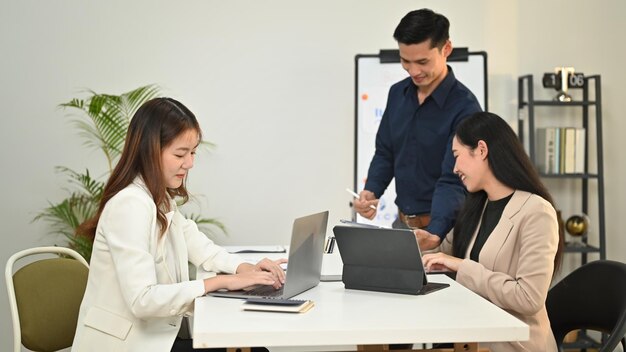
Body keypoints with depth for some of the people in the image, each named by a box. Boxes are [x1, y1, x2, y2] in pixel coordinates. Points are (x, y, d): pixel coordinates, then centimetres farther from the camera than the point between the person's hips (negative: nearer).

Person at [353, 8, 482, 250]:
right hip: (401, 223, 6)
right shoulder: (398, 93, 1)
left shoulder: (464, 108, -18)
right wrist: (371, 191, -9)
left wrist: (434, 234, -39)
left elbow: (453, 181, -24)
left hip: (443, 228, -5)